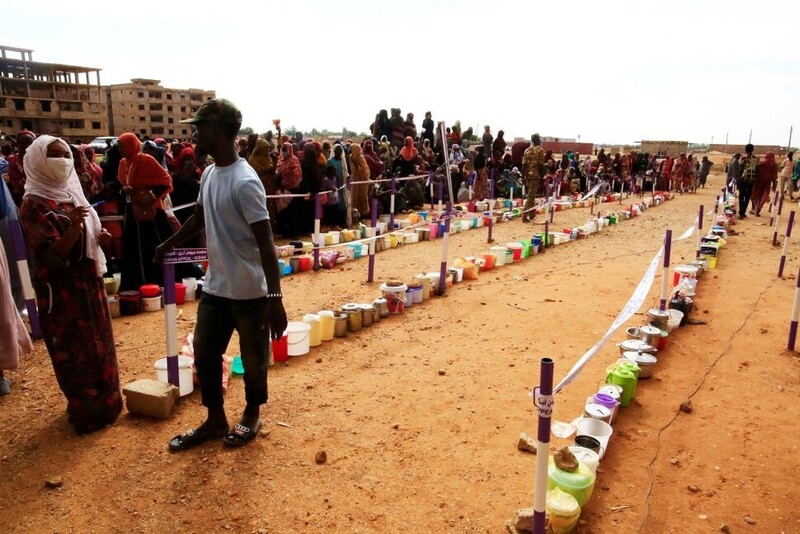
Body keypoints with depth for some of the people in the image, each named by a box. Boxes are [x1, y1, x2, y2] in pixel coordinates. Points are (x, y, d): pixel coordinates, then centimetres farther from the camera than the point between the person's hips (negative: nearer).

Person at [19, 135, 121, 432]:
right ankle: (87, 413, 20)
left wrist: (98, 238, -2)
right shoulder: (34, 204, -17)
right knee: (76, 352, 4)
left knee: (98, 345, 18)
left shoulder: (70, 193, 7)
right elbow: (50, 255, -23)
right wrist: (74, 227, -37)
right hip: (62, 292, -8)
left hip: (88, 284, 8)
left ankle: (102, 403, 35)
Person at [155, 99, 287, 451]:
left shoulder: (245, 182, -21)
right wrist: (169, 245, 37)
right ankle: (215, 420, 33)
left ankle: (252, 415, 34)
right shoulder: (208, 174, 5)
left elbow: (265, 243, -24)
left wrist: (275, 298, -27)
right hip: (215, 288, 8)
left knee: (253, 358, 11)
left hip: (249, 292, -8)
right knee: (204, 354, 16)